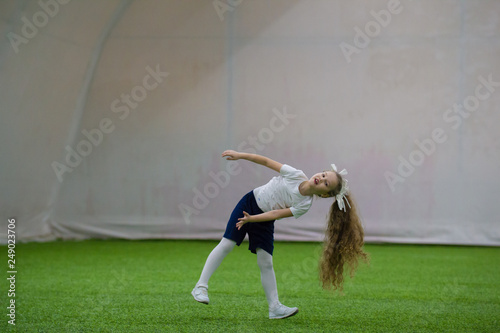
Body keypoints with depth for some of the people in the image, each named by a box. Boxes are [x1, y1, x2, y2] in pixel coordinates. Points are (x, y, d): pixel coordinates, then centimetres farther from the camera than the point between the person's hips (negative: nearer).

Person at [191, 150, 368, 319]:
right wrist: (240, 155, -9)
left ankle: (274, 307, 0)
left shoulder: (305, 206, -17)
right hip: (250, 202, -1)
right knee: (227, 244, -10)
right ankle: (201, 286, -7)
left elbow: (277, 214, -22)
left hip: (264, 221, 1)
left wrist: (252, 219, -32)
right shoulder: (296, 175, -18)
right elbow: (267, 162, -9)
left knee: (266, 262, -5)